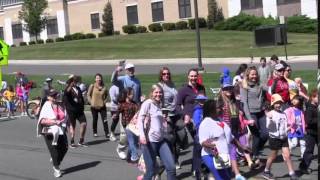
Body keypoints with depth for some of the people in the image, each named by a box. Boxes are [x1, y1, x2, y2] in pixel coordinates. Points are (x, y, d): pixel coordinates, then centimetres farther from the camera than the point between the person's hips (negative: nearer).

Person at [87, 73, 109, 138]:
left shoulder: (104, 87, 0)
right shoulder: (92, 86, -4)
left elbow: (106, 95, 15)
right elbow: (88, 95, 1)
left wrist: (104, 101, 1)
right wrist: (91, 102, -6)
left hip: (102, 106, 0)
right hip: (94, 106, 0)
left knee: (105, 120, -7)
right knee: (95, 120, 12)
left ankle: (107, 134, -6)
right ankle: (95, 132, 27)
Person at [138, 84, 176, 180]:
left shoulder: (160, 105, 16)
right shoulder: (148, 103, -4)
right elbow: (140, 119, -15)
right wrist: (142, 135, -27)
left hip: (161, 140, 7)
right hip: (150, 141, -7)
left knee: (171, 168, -1)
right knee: (151, 171, -2)